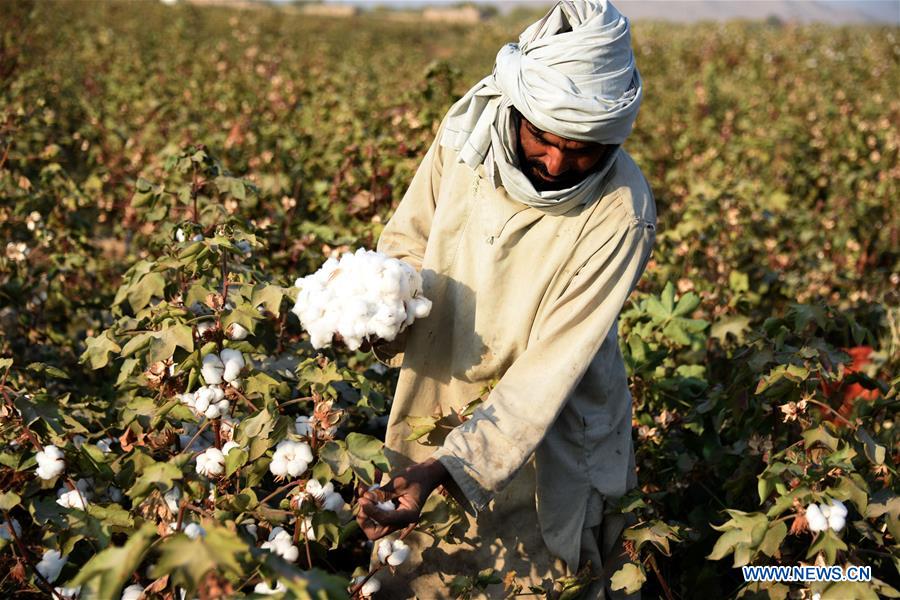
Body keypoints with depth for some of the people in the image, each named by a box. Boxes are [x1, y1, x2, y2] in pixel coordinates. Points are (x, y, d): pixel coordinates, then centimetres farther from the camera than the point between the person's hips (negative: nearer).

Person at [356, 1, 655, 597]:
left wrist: (453, 465, -35)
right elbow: (409, 238, 1)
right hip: (437, 402, 4)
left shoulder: (620, 213, -27)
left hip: (546, 434, -4)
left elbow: (550, 367, -27)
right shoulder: (465, 131, -16)